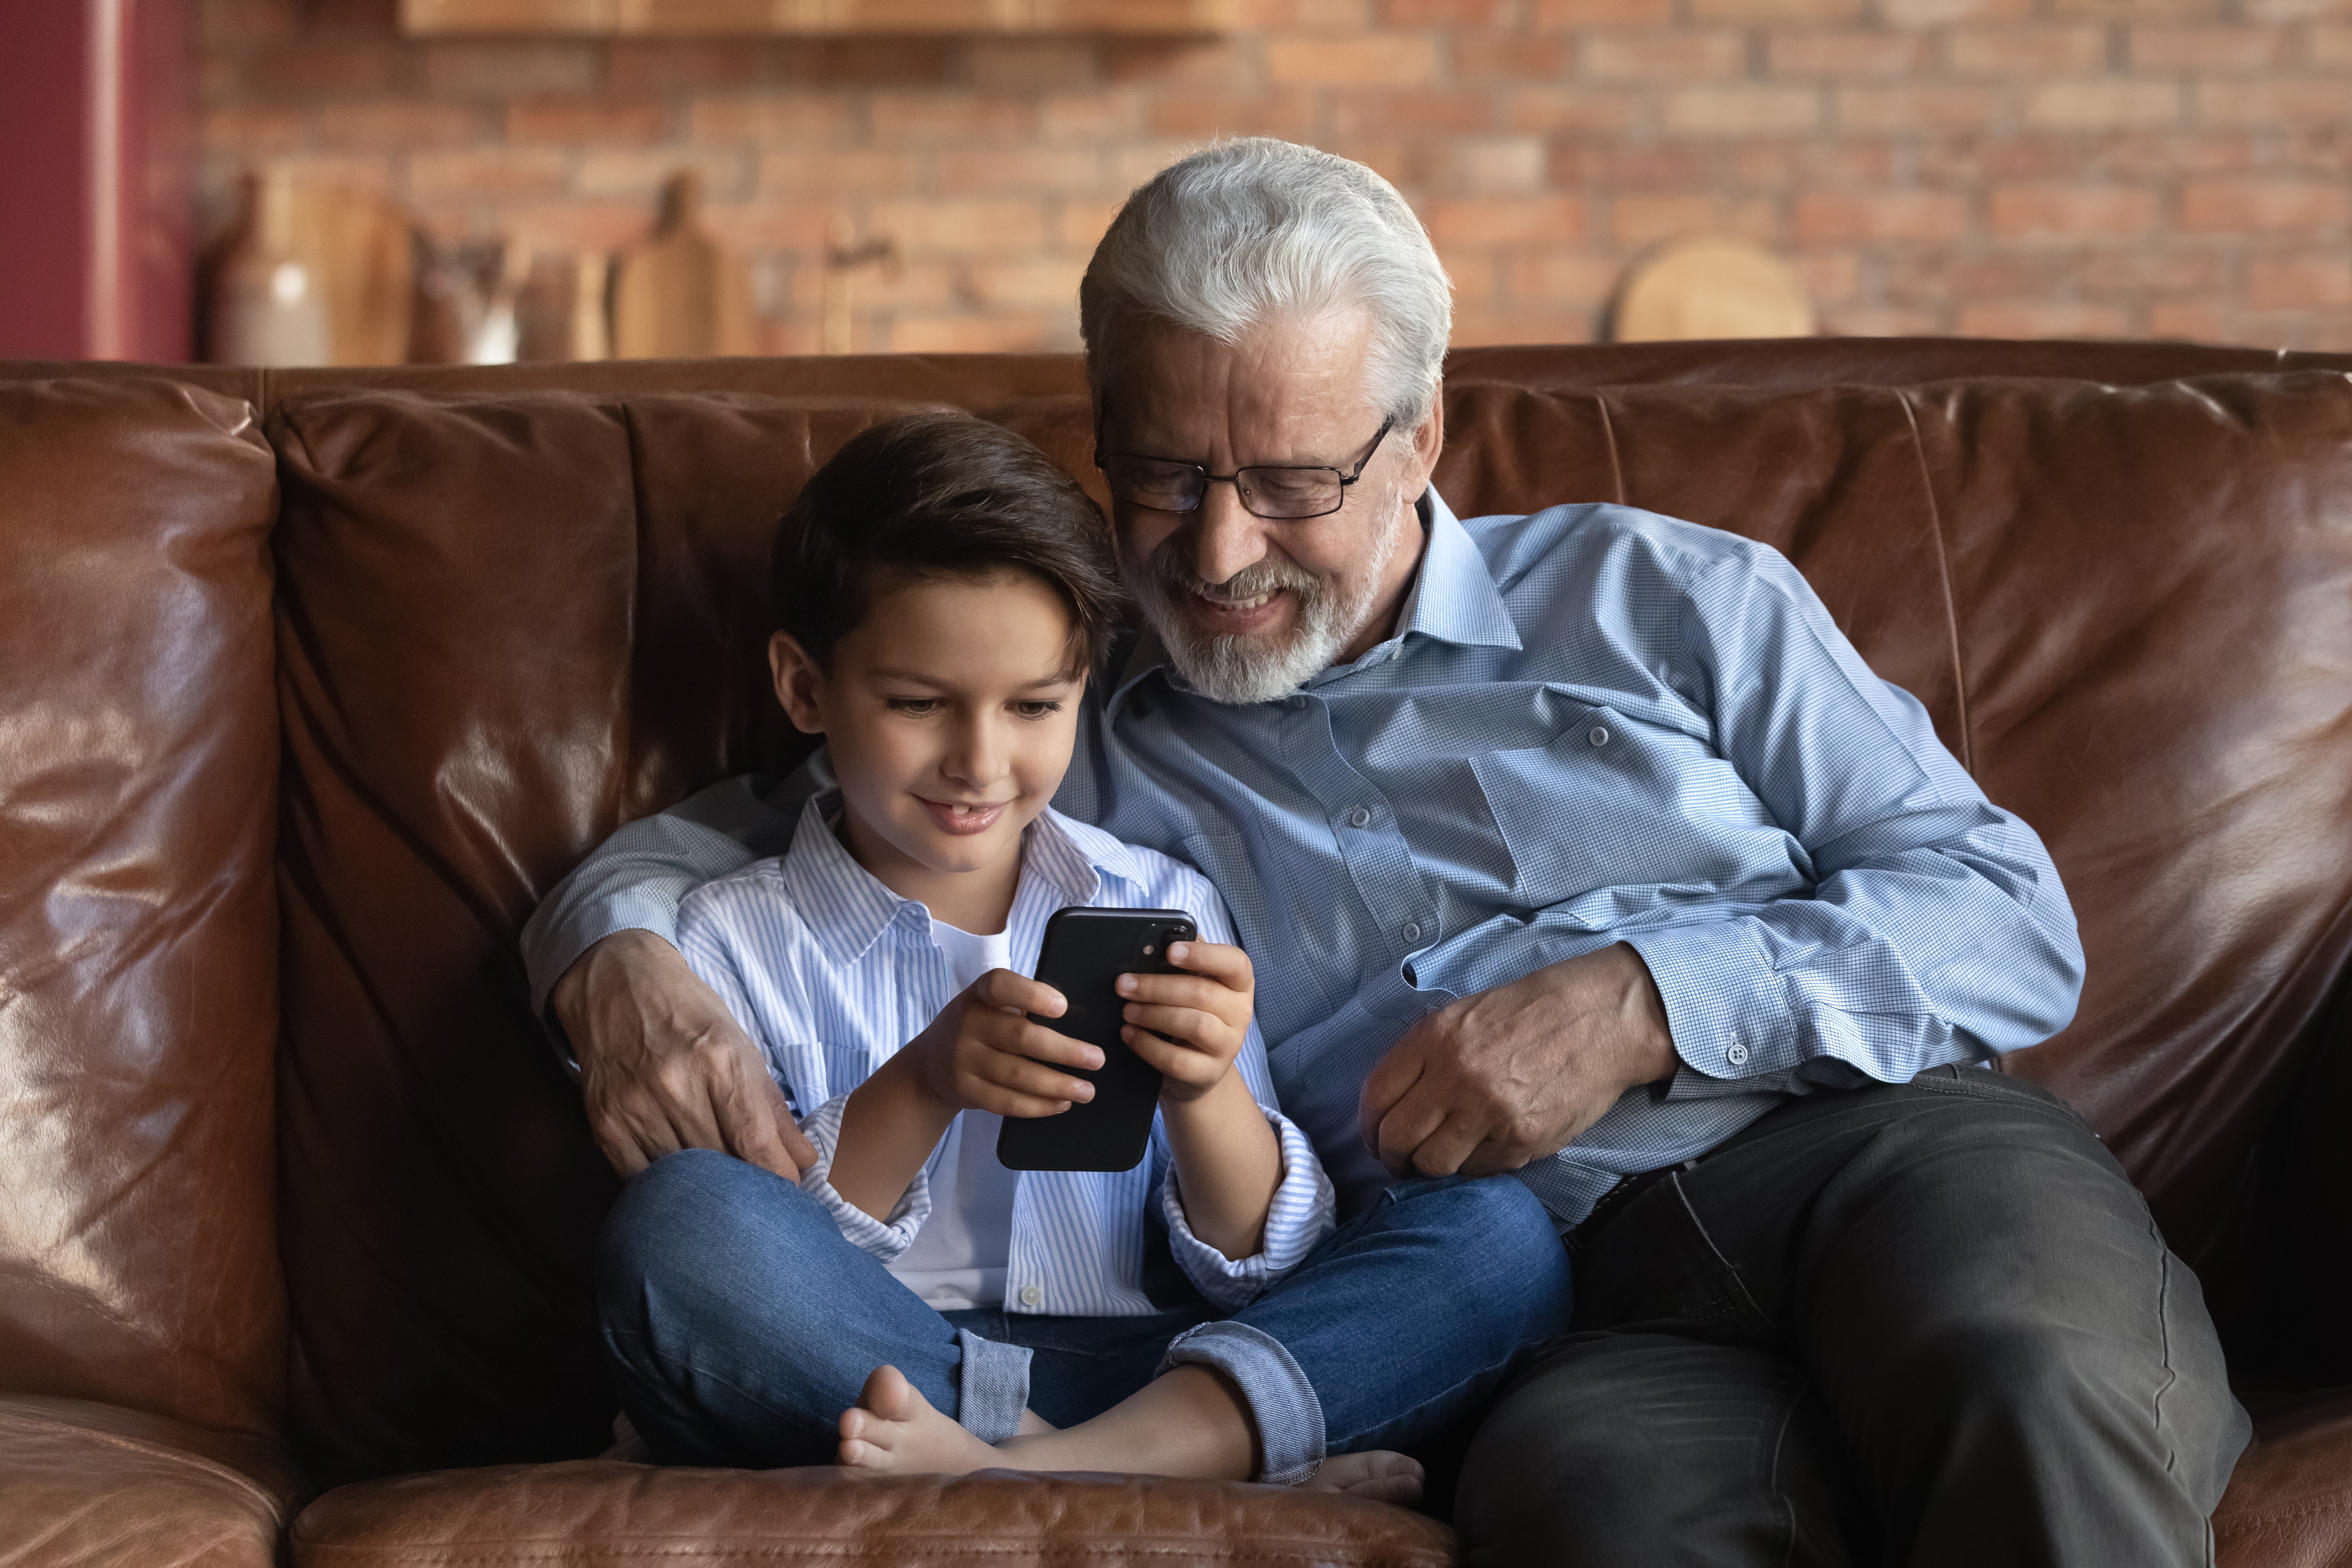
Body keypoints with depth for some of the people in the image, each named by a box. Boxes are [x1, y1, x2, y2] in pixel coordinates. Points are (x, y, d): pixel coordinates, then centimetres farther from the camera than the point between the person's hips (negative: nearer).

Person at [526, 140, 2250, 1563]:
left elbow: (2012, 920, 12)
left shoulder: (1665, 601, 18)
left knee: (2021, 1379, -39)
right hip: (1587, 1319, 0)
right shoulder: (1074, 751, 21)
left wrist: (1646, 1002, -4)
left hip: (1884, 1143, 1)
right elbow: (721, 837, 26)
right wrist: (622, 959, 0)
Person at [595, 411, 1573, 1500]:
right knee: (670, 1219, -32)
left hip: (1154, 1375, 3)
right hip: (855, 1393, -2)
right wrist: (920, 1089, -18)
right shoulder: (731, 942, 6)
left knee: (1499, 1236, -17)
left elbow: (1265, 1273, 7)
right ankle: (1232, 1475, -29)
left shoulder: (1164, 911, 13)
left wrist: (1203, 1092, -14)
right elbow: (729, 1278, -4)